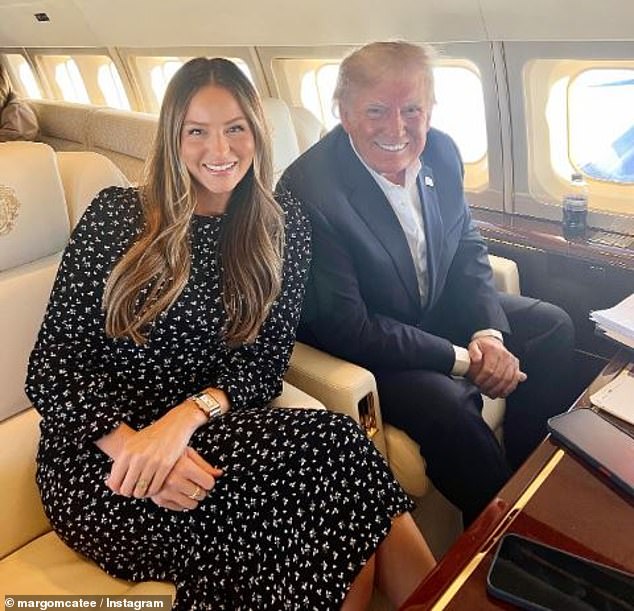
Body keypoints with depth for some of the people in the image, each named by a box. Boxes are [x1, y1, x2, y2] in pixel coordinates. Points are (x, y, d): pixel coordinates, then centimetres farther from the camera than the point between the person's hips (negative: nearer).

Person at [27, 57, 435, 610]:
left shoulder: (284, 227, 5)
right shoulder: (116, 215, -1)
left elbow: (265, 363, 1)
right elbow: (52, 367, -4)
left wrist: (187, 415, -19)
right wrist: (132, 445, -22)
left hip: (207, 439, 3)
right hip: (101, 460, -2)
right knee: (333, 449, -28)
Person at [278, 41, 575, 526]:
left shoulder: (440, 150, -7)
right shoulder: (308, 191, -28)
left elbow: (467, 245, 5)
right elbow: (348, 330, -27)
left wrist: (488, 332, -12)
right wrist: (462, 359, -23)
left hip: (438, 309, 8)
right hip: (361, 349, -7)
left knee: (552, 326, 6)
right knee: (448, 404, -30)